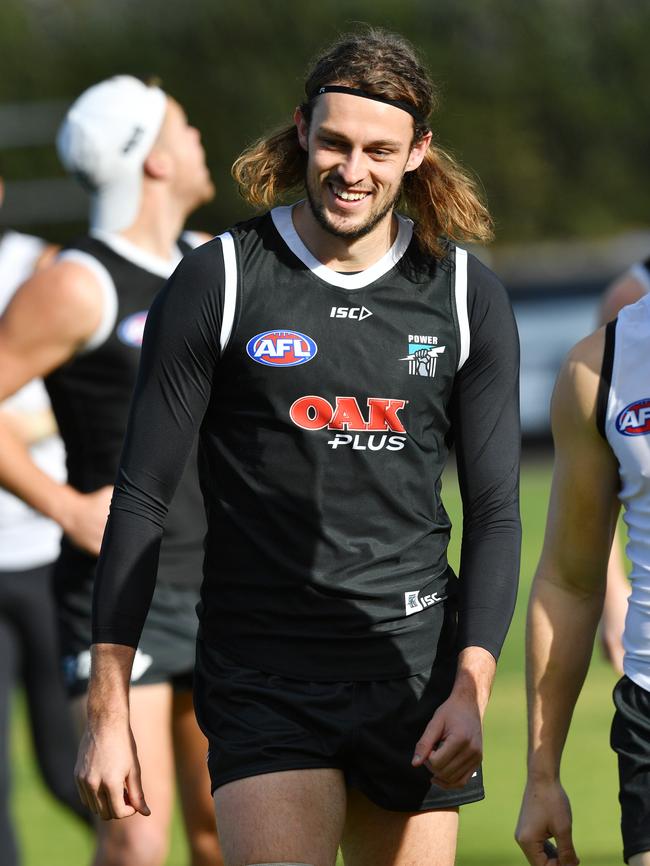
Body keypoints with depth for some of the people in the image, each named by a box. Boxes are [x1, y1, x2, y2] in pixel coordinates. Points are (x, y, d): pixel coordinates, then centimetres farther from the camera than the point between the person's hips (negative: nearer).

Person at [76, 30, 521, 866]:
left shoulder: (467, 295, 6)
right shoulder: (218, 279, -1)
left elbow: (496, 512, 8)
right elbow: (141, 495, 1)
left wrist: (471, 688, -7)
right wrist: (106, 709, -4)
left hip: (415, 670, 3)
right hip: (262, 673, -3)